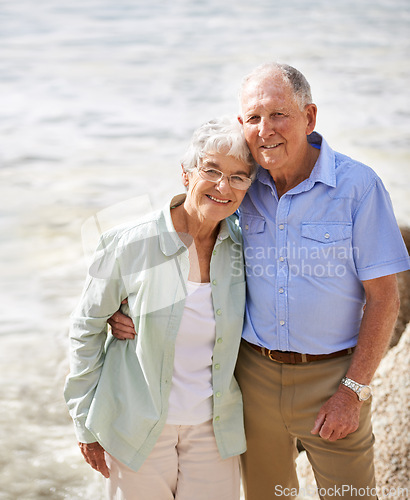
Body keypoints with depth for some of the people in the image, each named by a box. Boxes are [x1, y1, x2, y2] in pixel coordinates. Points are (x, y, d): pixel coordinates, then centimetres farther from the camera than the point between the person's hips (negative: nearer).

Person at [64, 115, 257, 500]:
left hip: (214, 427, 3)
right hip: (139, 428, -3)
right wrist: (85, 424, -2)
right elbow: (86, 330, -5)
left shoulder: (241, 246, -4)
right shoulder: (129, 245, -16)